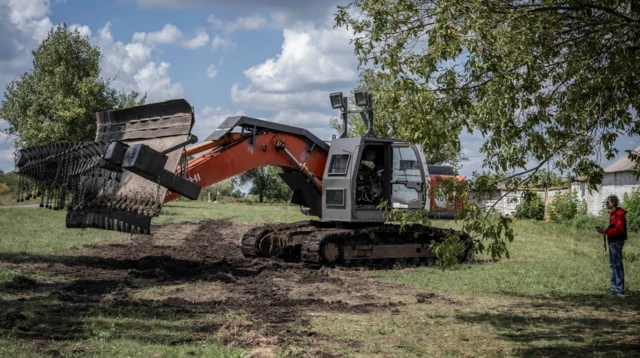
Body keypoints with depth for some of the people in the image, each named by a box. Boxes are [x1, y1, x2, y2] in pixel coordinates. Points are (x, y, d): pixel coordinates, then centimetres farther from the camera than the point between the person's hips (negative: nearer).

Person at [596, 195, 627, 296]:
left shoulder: (619, 214, -15)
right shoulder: (613, 214, 17)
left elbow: (619, 229, -22)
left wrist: (606, 231, -23)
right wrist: (604, 230, 9)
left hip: (617, 241, -10)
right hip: (612, 241, 10)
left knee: (617, 264, -9)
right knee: (613, 265, 13)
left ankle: (620, 290, -6)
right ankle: (615, 288, 18)